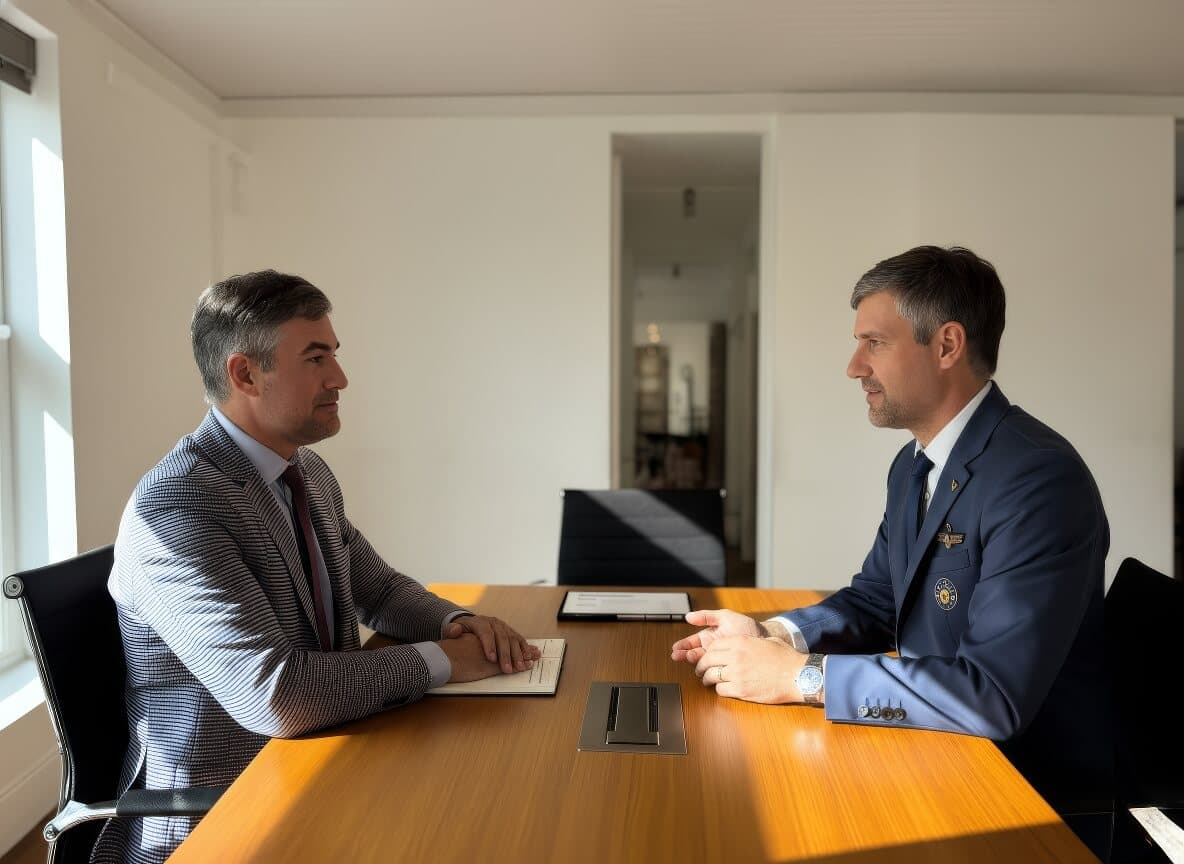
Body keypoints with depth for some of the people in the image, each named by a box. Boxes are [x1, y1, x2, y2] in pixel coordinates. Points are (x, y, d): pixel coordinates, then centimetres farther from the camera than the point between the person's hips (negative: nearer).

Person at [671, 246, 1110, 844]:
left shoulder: (1039, 478, -25)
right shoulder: (913, 464, 4)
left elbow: (992, 693, -31)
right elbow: (875, 597, 11)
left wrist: (798, 675, -27)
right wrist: (771, 635, -8)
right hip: (942, 751, 7)